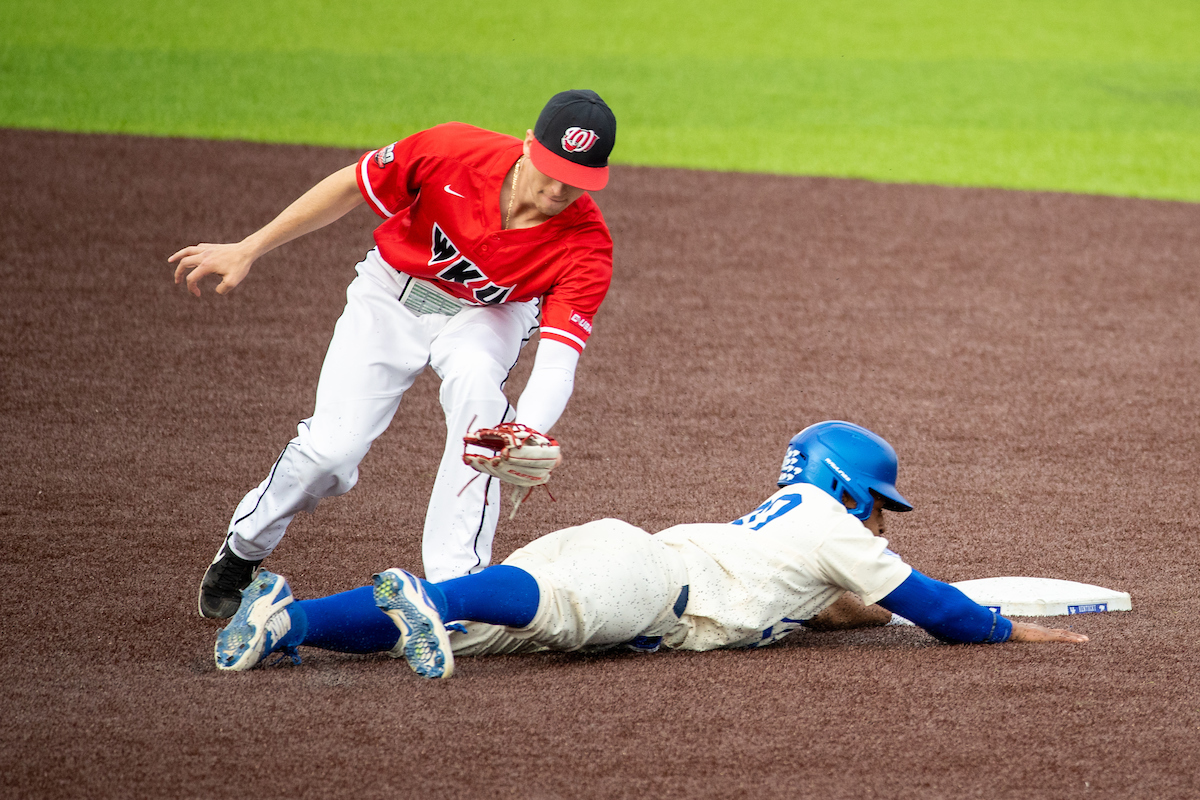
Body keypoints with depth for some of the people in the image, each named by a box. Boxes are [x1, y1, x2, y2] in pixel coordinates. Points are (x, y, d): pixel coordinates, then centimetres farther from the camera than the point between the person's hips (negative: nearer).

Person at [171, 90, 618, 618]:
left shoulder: (587, 247, -31)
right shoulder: (452, 151, -32)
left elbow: (559, 360, -38)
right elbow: (351, 187, -16)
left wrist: (528, 434, -59)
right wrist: (247, 250, -13)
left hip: (488, 316, 0)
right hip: (392, 296, 0)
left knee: (475, 378, -34)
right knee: (330, 451, -11)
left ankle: (454, 581, -27)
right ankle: (240, 555, 21)